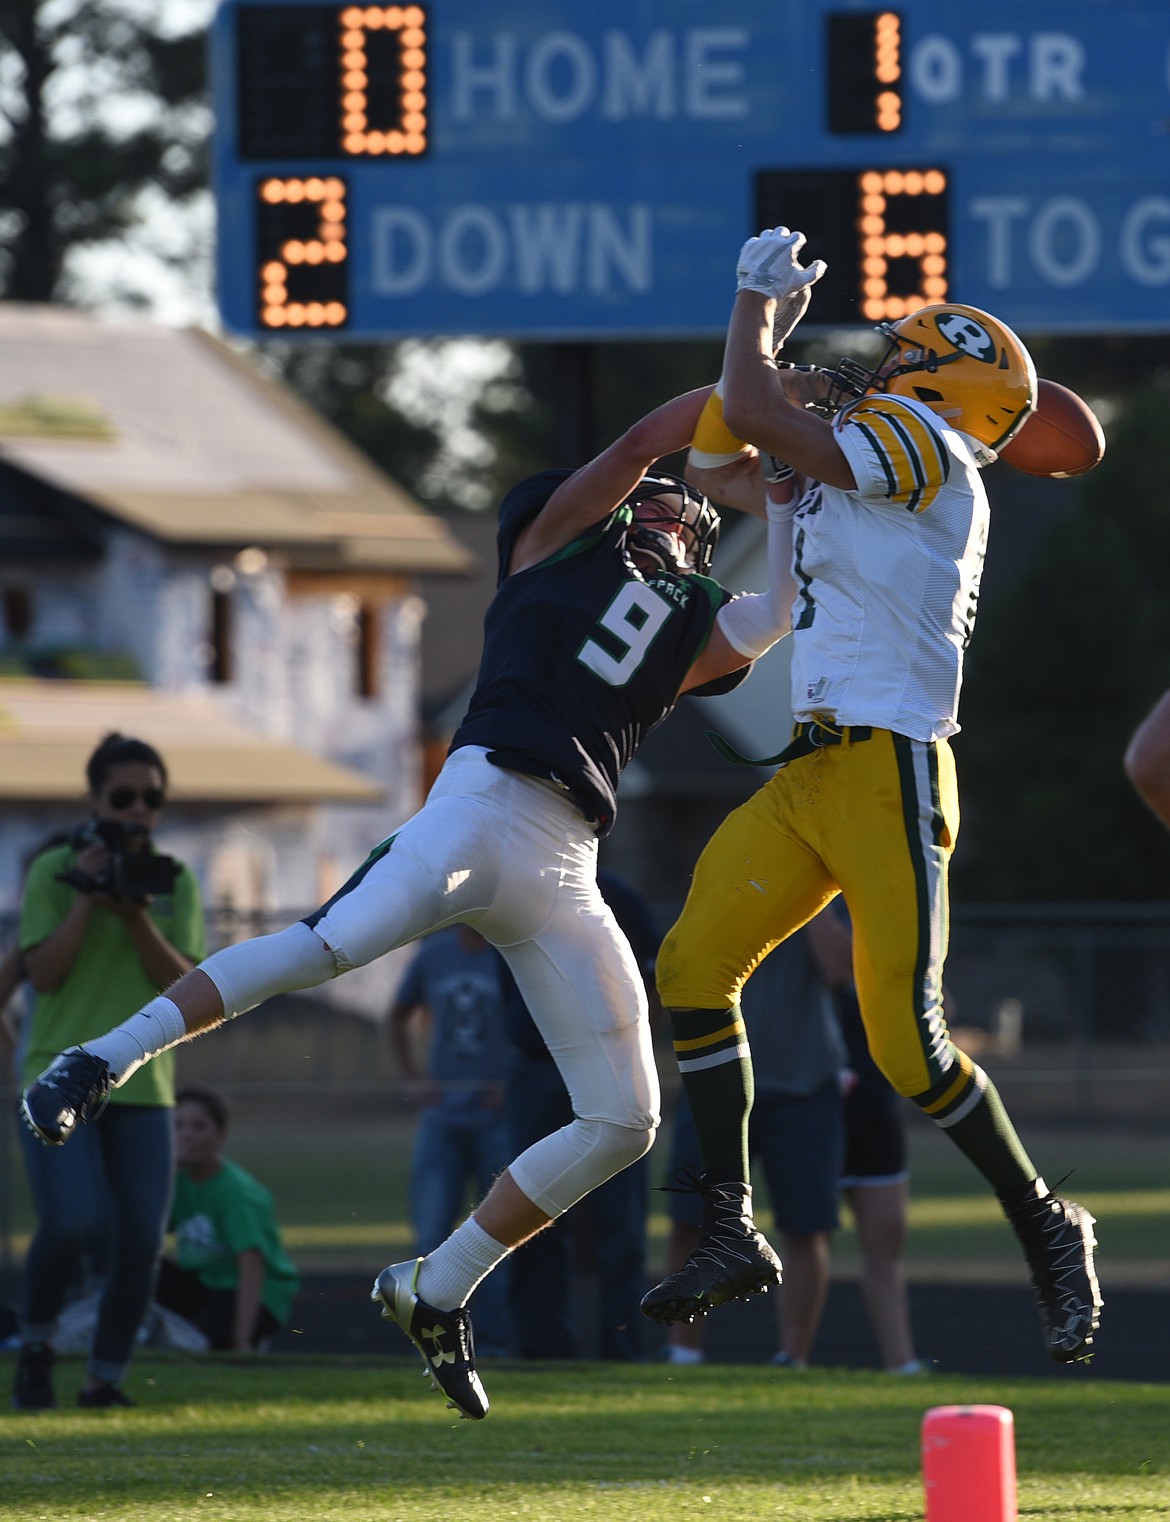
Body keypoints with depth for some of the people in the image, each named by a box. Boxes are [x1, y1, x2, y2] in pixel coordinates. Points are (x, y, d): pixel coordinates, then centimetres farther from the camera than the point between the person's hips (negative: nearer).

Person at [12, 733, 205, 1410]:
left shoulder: (175, 881, 8)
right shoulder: (54, 870, -1)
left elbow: (182, 984, -2)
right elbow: (44, 972, -9)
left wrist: (137, 915, -15)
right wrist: (86, 898, -15)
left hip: (143, 1087, 3)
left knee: (142, 1245, -6)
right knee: (73, 1222, -21)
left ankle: (107, 1379, 9)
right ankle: (36, 1344, 4)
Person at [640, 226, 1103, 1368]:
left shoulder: (921, 441, -6)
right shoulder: (853, 466, 21)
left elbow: (755, 415, -13)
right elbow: (716, 465, 31)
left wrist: (758, 302, 3)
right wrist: (765, 332, 22)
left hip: (890, 771, -9)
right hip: (807, 776, 9)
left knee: (907, 1039, -11)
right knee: (694, 965, -2)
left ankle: (1046, 1228, 7)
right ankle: (731, 1234, 0)